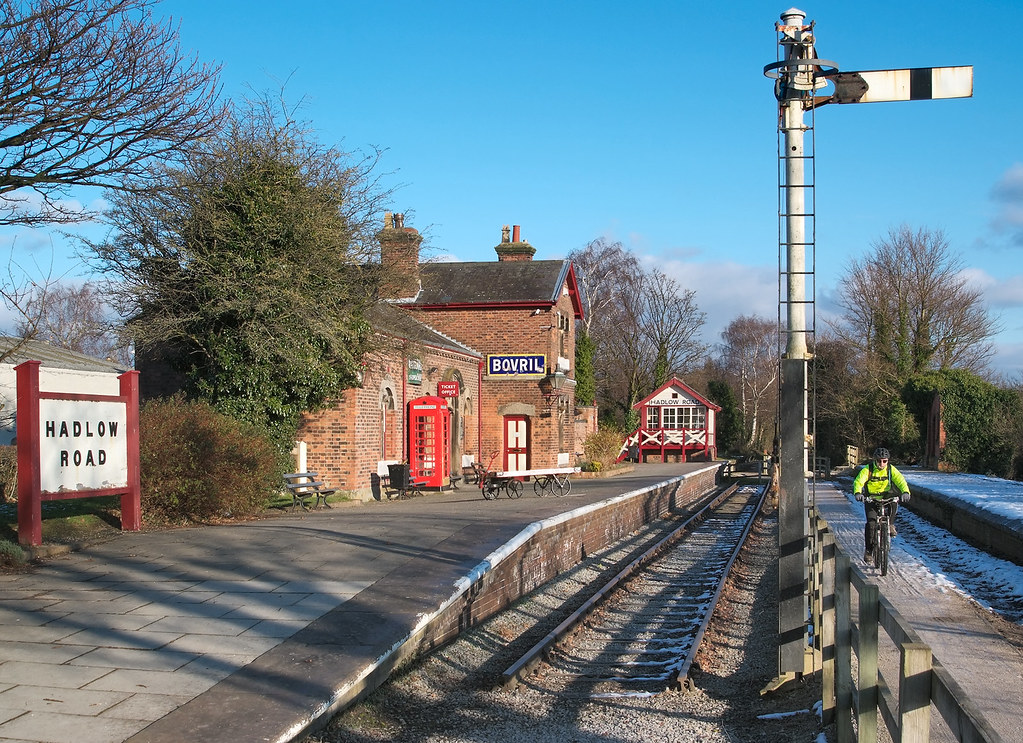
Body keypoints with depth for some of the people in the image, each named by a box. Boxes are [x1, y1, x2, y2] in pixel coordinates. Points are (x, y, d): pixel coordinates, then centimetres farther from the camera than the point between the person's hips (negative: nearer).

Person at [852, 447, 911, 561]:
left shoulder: (891, 469, -10)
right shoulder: (867, 469, -16)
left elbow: (900, 480, -24)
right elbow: (858, 481, -28)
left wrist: (905, 492, -45)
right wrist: (857, 493, -50)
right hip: (870, 499, -1)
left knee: (894, 504, -32)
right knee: (871, 523, -16)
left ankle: (890, 525, -6)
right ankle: (868, 549, -1)